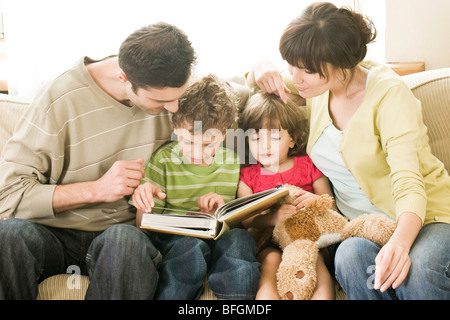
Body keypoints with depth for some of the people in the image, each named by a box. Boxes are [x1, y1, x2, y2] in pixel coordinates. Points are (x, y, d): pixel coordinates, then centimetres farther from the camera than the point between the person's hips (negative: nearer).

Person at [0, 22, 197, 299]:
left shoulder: (174, 88, -3)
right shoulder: (61, 100, -15)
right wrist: (97, 189, -23)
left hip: (125, 230, 1)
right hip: (56, 233, -1)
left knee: (126, 239, -36)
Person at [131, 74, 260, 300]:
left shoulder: (234, 163, 8)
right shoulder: (164, 160, 4)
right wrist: (144, 205, -18)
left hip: (220, 241, 2)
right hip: (172, 241, -2)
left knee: (240, 238, -30)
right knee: (191, 248, -35)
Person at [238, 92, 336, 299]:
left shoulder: (308, 166, 14)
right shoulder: (247, 176, 14)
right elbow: (245, 220, 0)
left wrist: (317, 201, -15)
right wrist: (272, 218, -22)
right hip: (270, 243, 0)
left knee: (316, 259, -31)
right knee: (271, 259, -31)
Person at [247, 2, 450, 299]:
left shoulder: (389, 94, -17)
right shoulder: (319, 85, 2)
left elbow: (408, 182, -26)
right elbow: (255, 81, 21)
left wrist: (400, 243, -46)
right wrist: (263, 69, -5)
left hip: (419, 218, -4)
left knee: (417, 271, -38)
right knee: (350, 254, -33)